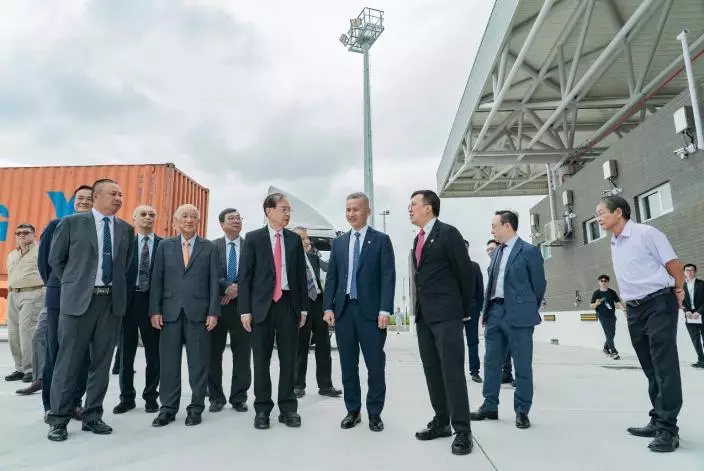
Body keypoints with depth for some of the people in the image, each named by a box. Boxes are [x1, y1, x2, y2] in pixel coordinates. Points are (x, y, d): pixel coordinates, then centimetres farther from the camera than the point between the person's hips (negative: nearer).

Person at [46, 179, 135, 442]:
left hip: (112, 301, 3)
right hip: (79, 299, -3)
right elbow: (56, 259, 7)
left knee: (102, 362, 8)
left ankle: (92, 417, 19)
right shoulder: (71, 222, 0)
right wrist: (73, 284, 10)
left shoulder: (126, 229, 9)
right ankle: (59, 419, 14)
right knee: (69, 360, 2)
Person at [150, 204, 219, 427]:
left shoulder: (209, 247, 5)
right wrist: (155, 310, -2)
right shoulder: (165, 245, 9)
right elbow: (157, 280, 5)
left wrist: (213, 312, -6)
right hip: (170, 311, 1)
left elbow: (214, 281, 1)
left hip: (198, 312, -1)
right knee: (168, 362, 7)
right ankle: (168, 408, 19)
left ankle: (196, 408, 16)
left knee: (198, 363, 4)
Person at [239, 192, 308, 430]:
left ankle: (288, 408, 18)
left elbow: (301, 274, 9)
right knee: (261, 360, 7)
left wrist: (303, 307, 5)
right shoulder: (253, 238, 1)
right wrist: (245, 309, -7)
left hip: (289, 304, 2)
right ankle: (262, 409, 20)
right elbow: (245, 275, -2)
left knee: (288, 359, 7)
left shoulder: (295, 239, 9)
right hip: (262, 305, -2)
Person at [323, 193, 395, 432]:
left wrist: (385, 309, -14)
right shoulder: (338, 242, 12)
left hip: (371, 311, -3)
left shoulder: (381, 240, 1)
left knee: (375, 365, 4)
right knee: (348, 365, 10)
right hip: (343, 310, 4)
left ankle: (374, 413, 19)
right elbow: (331, 277, 10)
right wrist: (328, 307, 1)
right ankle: (353, 410, 24)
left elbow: (388, 277, -5)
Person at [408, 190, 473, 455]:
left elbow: (465, 272, -6)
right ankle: (441, 422, 23)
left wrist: (467, 308, 0)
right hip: (423, 315, 8)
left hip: (446, 314, -8)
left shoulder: (448, 233, -8)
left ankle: (462, 430, 4)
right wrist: (420, 306, 14)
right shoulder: (419, 239, 15)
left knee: (452, 371, -6)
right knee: (432, 371, 12)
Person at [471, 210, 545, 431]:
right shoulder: (496, 252, 14)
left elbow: (539, 284, -2)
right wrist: (487, 309, 12)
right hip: (494, 312, 7)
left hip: (518, 315, -7)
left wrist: (528, 311, 5)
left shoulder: (529, 251, -6)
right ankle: (490, 406, 22)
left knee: (522, 365, 3)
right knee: (491, 362, 11)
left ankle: (522, 411, 16)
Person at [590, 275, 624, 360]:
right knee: (609, 334, -9)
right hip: (602, 317, -3)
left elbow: (618, 302, -2)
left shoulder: (612, 292, 4)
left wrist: (624, 309, -19)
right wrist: (596, 303, -22)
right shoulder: (596, 293, -2)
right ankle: (614, 352, -6)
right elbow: (592, 306, 0)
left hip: (612, 316, 3)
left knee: (612, 334, 10)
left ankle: (606, 348, 32)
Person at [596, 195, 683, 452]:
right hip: (634, 309, 8)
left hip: (658, 303, -7)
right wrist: (630, 299, 16)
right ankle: (658, 421, 19)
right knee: (650, 367, 11)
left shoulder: (646, 233, -9)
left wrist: (677, 293, -3)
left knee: (665, 365, -6)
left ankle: (668, 428, -3)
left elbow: (674, 265, -8)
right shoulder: (614, 245, 13)